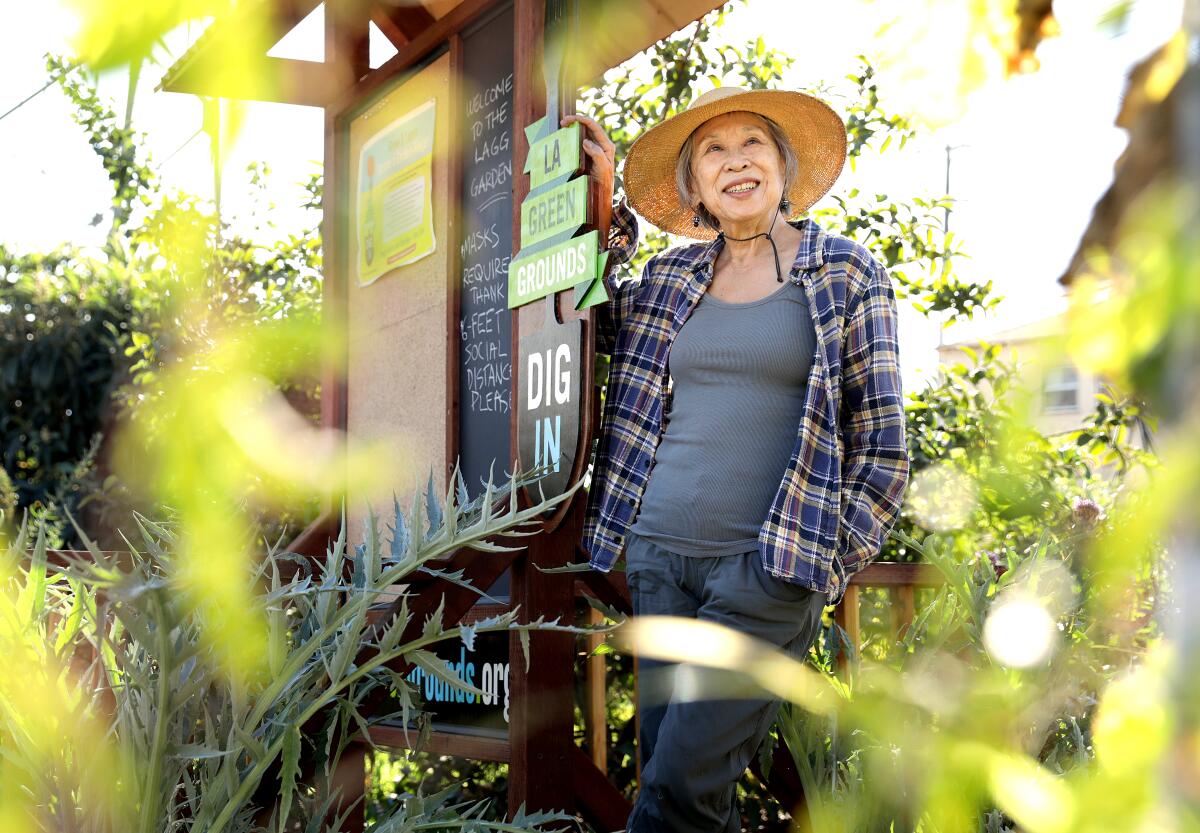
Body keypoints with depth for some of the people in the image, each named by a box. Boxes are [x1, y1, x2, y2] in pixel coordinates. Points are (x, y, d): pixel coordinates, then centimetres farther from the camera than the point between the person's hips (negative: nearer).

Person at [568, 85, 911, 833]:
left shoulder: (848, 275, 2)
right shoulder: (673, 277, 12)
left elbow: (882, 446, 2)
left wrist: (824, 568, -4)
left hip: (769, 568, -5)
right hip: (659, 554, 5)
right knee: (664, 764, 6)